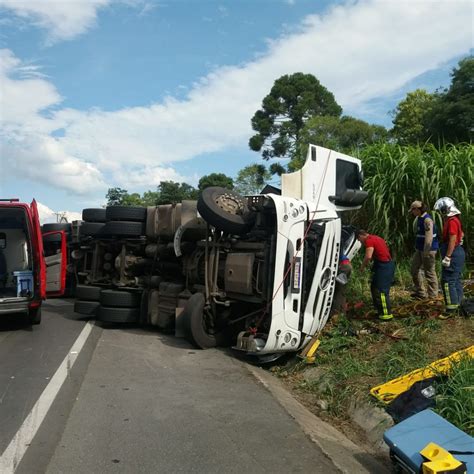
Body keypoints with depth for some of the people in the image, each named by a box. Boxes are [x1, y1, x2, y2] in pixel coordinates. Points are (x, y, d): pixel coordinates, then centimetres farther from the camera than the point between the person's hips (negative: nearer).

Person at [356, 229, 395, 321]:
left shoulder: (369, 240, -14)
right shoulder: (375, 238, 17)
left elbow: (368, 256, -26)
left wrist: (362, 266, -11)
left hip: (383, 267, -10)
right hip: (388, 264, 10)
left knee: (381, 291, -4)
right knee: (375, 288, 19)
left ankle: (387, 314, 2)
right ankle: (380, 310, 28)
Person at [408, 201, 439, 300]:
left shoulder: (427, 220, -20)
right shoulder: (419, 218, 10)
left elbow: (429, 238, -24)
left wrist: (426, 252, -23)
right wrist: (417, 247, 21)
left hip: (428, 250, -10)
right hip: (420, 249, 10)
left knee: (429, 273, 0)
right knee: (414, 269, 13)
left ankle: (433, 296, 12)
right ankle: (420, 292, 22)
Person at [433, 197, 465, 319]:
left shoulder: (452, 221, -18)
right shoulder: (454, 220, 13)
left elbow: (452, 241, -22)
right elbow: (461, 234, 26)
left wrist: (447, 258, -22)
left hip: (453, 254, -10)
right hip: (458, 253, 10)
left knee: (447, 282, -8)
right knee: (456, 280, 15)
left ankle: (451, 309, -5)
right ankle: (457, 304, 23)